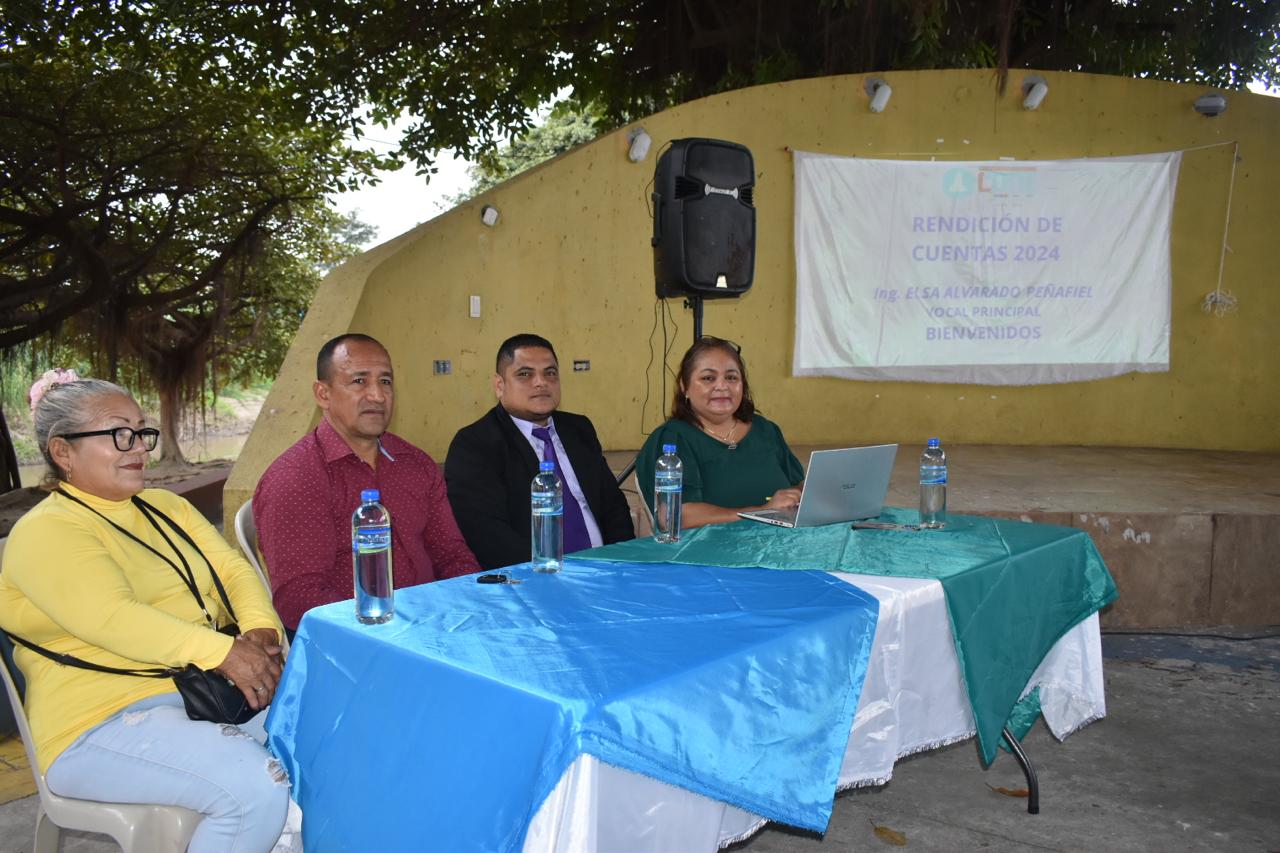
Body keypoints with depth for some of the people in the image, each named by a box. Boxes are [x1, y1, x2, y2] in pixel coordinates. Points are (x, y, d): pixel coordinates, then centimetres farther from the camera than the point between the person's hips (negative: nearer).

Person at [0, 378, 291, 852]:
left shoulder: (166, 508, 18)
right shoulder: (45, 532, -5)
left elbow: (233, 569, 8)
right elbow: (110, 617, -20)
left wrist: (260, 629, -12)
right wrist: (222, 651, -26)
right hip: (107, 720, -7)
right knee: (257, 786, -28)